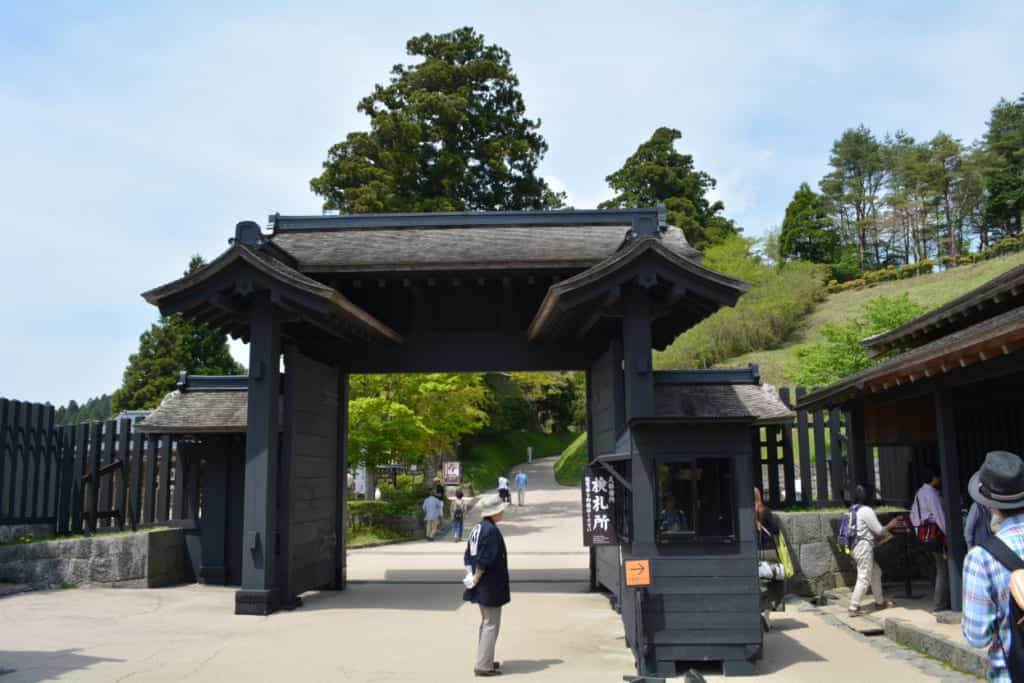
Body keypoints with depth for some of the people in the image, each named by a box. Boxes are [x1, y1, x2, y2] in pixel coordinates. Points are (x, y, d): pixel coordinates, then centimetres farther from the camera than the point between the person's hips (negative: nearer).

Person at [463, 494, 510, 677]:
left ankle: (485, 661, 30)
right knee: (491, 625, 0)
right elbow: (484, 561, -24)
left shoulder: (477, 528, 9)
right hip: (491, 587, -10)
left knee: (486, 623, 20)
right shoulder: (491, 530, -21)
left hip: (481, 587, 10)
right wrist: (475, 579, -13)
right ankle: (483, 665, 4)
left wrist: (471, 576, 6)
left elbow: (468, 556, 12)